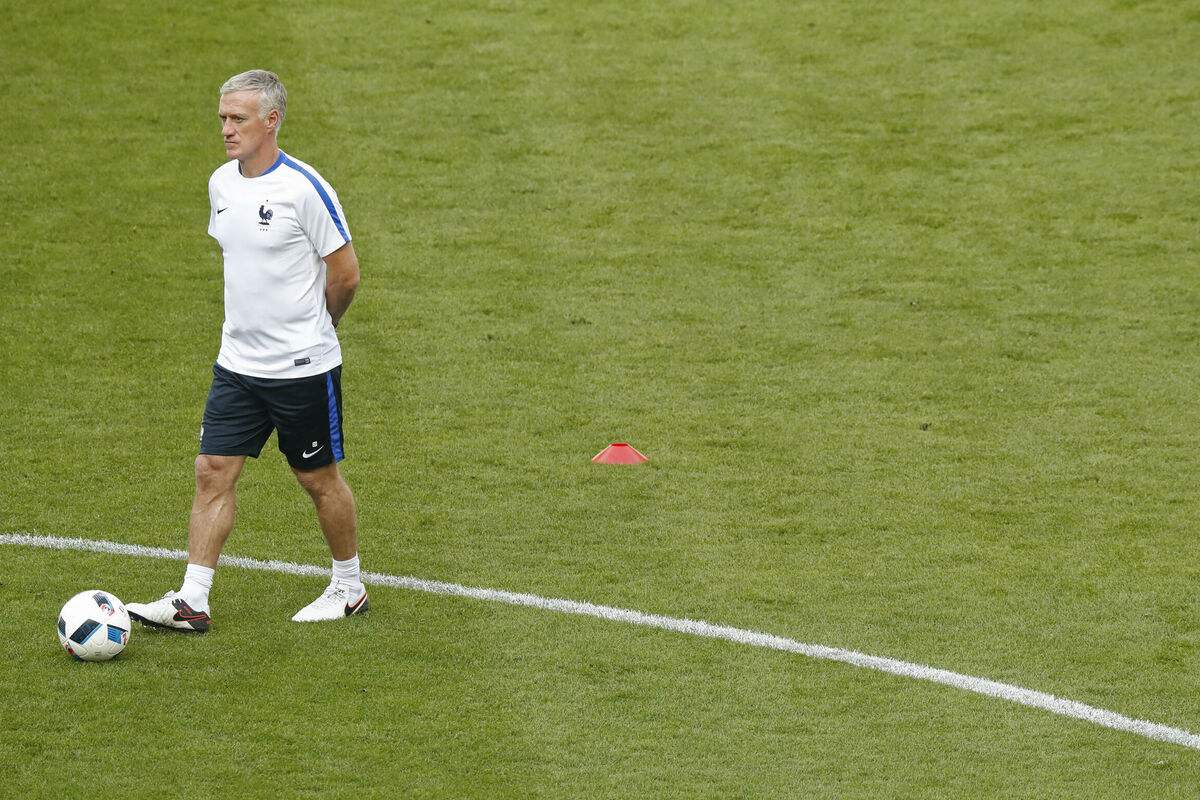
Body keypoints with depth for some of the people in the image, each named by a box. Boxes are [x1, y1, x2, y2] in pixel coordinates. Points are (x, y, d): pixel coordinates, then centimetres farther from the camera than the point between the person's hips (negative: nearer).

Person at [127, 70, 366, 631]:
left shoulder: (303, 189, -17)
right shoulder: (221, 183, 4)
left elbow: (345, 274, -11)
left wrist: (310, 327, 4)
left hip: (303, 367, -6)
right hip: (237, 362, 6)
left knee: (318, 478, 7)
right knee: (213, 472, 0)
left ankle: (349, 589, 25)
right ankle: (191, 602, 1)